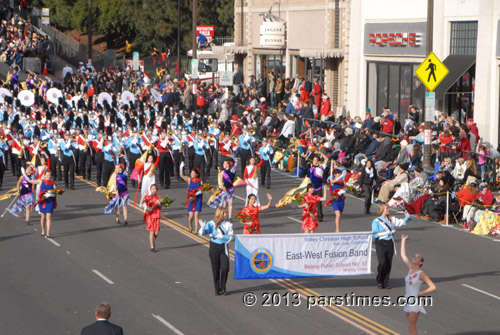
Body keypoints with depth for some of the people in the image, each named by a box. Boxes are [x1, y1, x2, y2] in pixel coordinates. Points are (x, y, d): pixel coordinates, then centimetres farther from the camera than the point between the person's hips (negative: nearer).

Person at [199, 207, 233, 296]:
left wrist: (220, 236, -18)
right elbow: (202, 233, -9)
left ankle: (223, 288, 6)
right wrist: (203, 227, -29)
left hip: (223, 248, 1)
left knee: (225, 268, -11)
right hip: (214, 248, -1)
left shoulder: (228, 224, 1)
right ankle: (217, 289, 16)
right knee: (216, 269, 4)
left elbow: (230, 237, -4)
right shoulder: (211, 224, -3)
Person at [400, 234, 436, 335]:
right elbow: (403, 255, 10)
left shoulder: (421, 274, -13)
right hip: (407, 300, 7)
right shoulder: (410, 269, 5)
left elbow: (433, 287, -16)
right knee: (411, 326, 12)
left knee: (411, 327, -9)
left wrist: (421, 293, -13)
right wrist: (403, 240, 10)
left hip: (415, 301, -7)